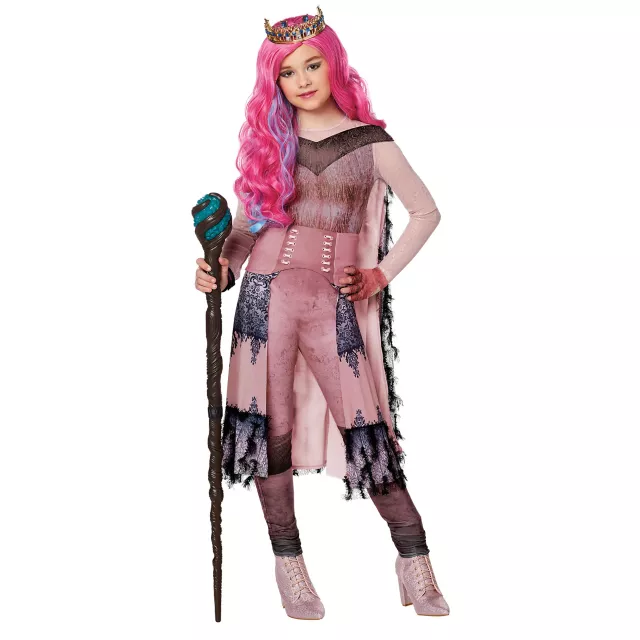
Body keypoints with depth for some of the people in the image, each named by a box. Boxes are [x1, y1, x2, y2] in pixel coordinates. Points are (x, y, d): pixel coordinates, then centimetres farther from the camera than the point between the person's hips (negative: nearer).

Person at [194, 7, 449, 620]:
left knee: (364, 427, -5)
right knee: (270, 425, 0)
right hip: (268, 290, 2)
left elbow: (426, 212, 13)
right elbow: (246, 222, 12)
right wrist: (222, 268, -7)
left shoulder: (370, 141, 6)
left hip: (336, 300, -2)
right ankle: (288, 564, 13)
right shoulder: (268, 139, 11)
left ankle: (415, 565, 6)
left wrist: (380, 276, 6)